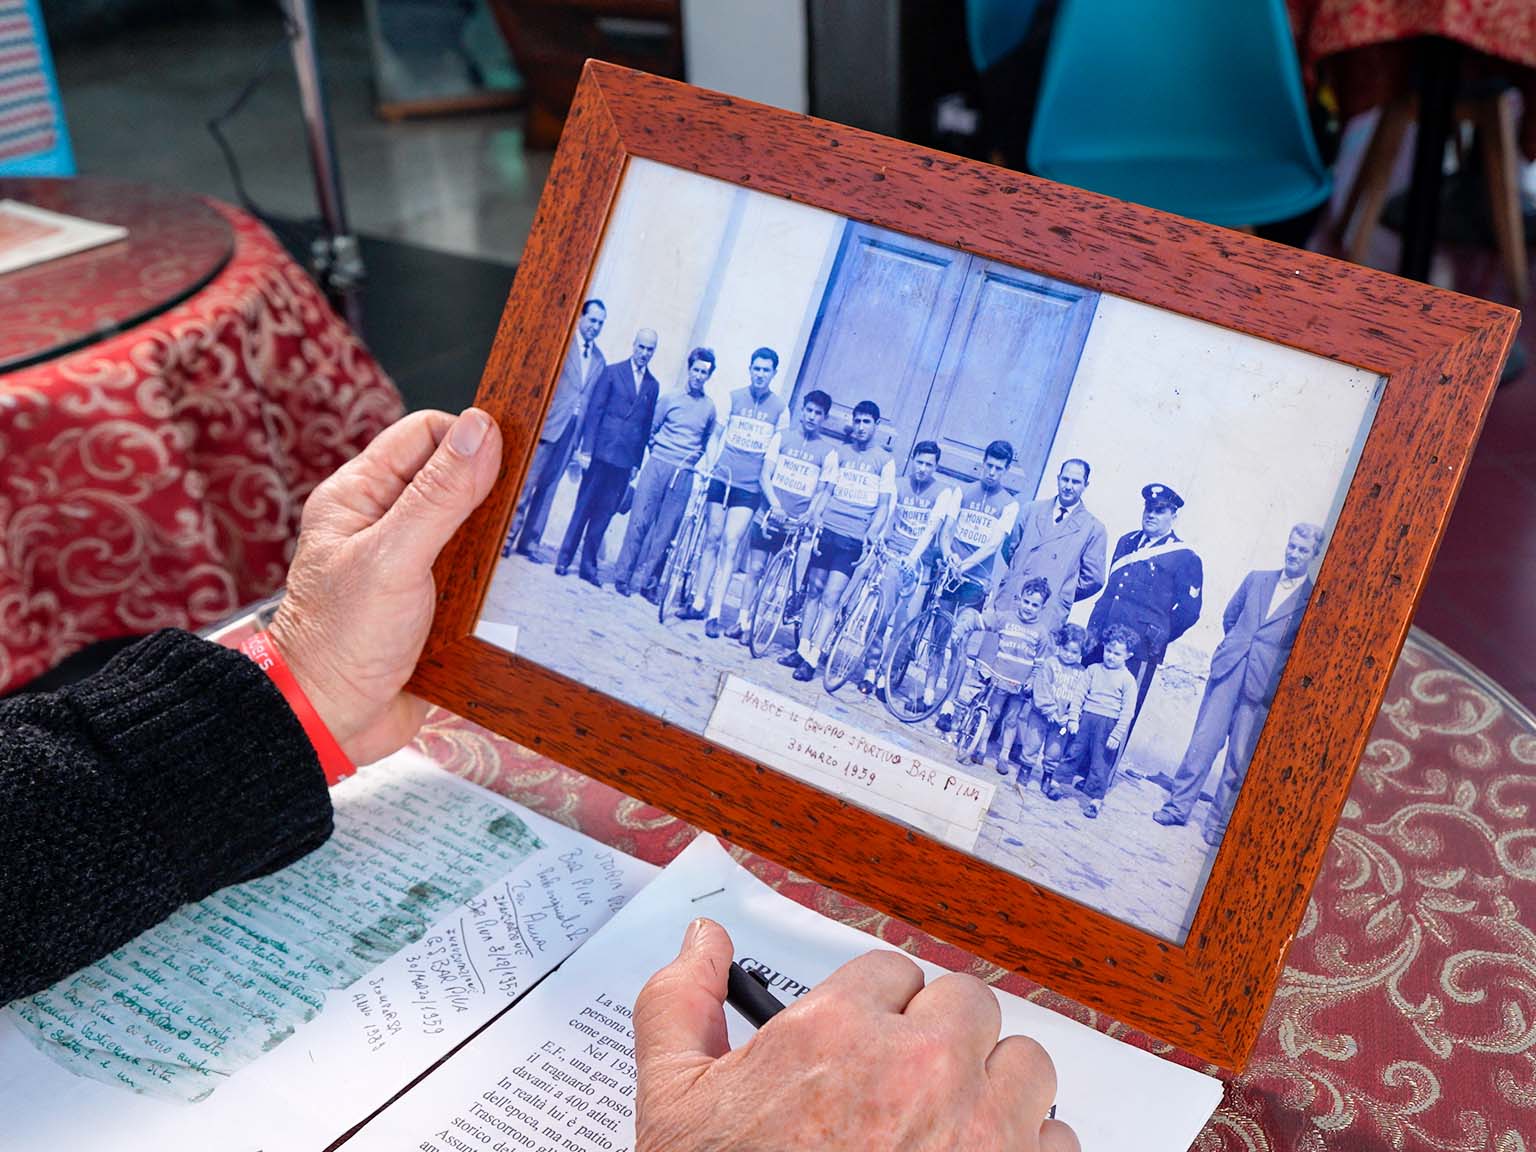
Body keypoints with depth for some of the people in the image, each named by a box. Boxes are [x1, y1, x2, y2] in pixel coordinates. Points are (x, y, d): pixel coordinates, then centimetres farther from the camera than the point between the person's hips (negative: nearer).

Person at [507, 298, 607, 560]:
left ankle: (529, 542, 14)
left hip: (571, 430, 5)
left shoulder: (599, 359, 13)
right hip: (548, 424, -5)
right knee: (526, 483, -5)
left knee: (547, 489, 9)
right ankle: (508, 536, 3)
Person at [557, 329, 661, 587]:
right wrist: (586, 449, -9)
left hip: (626, 459, 3)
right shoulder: (612, 372, 2)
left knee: (604, 513, 5)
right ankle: (564, 559, 9)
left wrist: (637, 462, 6)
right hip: (602, 452, -3)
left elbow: (647, 426, 11)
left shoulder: (653, 386, 12)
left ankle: (588, 564, 10)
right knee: (583, 507, 1)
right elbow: (594, 411, -2)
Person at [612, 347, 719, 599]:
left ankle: (649, 580, 9)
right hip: (658, 466, -1)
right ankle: (622, 576, 2)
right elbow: (650, 429, 10)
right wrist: (658, 450, 3)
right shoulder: (670, 399, 5)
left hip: (685, 474, 1)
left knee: (666, 530, 1)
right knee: (640, 520, -5)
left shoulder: (709, 408, 9)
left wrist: (694, 459, 7)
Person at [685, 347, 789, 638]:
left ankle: (714, 613, -5)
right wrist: (710, 464, -3)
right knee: (712, 540, 6)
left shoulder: (780, 408, 1)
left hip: (749, 488, -2)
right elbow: (716, 436, 9)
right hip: (722, 480, 2)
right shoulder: (733, 397, 3)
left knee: (730, 545, -7)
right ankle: (698, 603, 16)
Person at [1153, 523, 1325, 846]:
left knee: (1240, 758, -1)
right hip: (1228, 670, 3)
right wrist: (1237, 646, 13)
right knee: (1204, 740, 2)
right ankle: (1178, 806, 10)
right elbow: (1230, 616, 23)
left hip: (1264, 686, -3)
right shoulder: (1256, 579, 14)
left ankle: (1219, 823, 9)